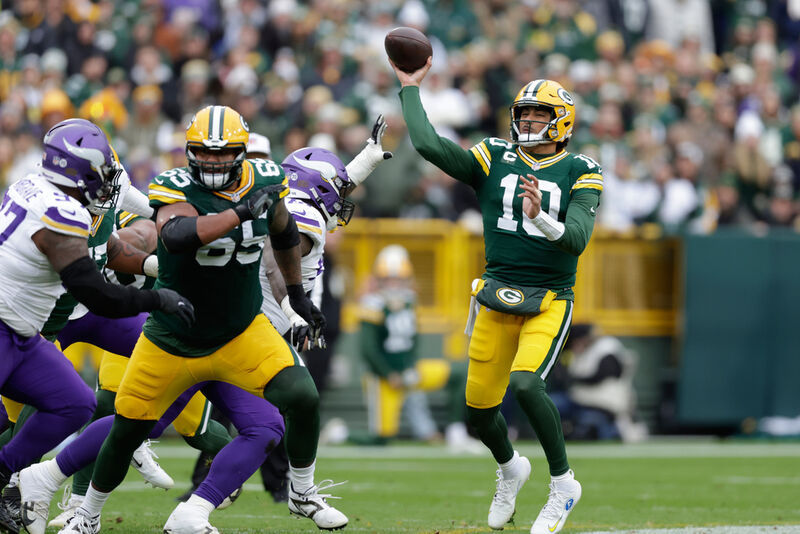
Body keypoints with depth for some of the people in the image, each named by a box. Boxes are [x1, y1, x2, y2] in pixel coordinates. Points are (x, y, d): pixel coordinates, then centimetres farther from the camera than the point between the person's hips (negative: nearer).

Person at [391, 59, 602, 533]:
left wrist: (540, 217, -35)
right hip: (497, 297, 3)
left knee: (525, 383, -27)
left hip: (549, 301, -3)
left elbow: (576, 240, -16)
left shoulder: (580, 174, -2)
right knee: (480, 408, 6)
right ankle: (510, 468, 40)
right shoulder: (493, 160, 4)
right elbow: (428, 145, -7)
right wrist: (411, 89, -1)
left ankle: (563, 483, -8)